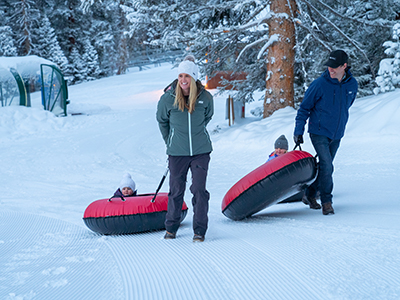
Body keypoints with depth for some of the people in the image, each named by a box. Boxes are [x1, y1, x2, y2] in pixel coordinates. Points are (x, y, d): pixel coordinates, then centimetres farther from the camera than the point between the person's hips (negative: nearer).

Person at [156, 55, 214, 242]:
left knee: (199, 190, -2)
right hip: (177, 153, 0)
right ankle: (171, 227, 27)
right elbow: (162, 121, 11)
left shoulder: (205, 98, -6)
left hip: (201, 151, 0)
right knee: (176, 191, 8)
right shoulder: (168, 98, -8)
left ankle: (200, 230, 10)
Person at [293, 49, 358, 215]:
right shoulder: (319, 84, -15)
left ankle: (310, 195, 29)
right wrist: (298, 131, -8)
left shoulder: (352, 85, -2)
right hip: (319, 132, -5)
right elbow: (304, 108, -6)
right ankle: (326, 202, -3)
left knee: (325, 167, 12)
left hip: (337, 135, 5)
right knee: (326, 166, -15)